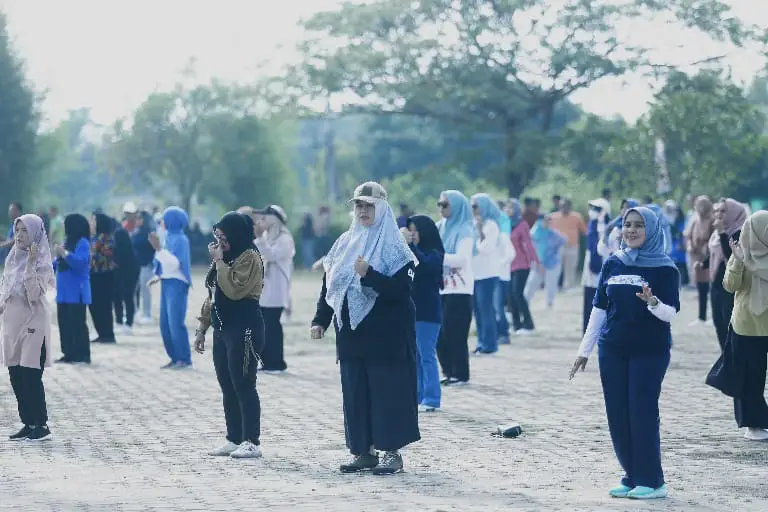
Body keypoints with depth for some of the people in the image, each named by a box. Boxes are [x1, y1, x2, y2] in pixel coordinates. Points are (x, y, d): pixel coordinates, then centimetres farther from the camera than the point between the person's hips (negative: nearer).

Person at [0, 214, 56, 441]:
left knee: (31, 377, -8)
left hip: (33, 323, -7)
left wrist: (30, 264, -24)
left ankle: (41, 425, 0)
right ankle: (29, 424, 13)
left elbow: (34, 295, -21)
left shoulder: (42, 263, -9)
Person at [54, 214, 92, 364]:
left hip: (76, 292, -9)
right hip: (64, 291, 9)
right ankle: (69, 353, 15)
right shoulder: (68, 241, 17)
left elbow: (80, 263, -25)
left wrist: (65, 253, -32)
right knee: (64, 323, 10)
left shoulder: (83, 243, -12)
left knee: (77, 323, -10)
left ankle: (83, 355, -8)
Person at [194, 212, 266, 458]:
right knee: (227, 387, 10)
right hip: (222, 328, 9)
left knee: (243, 386, -8)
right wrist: (202, 328, 18)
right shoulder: (224, 257, 16)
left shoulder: (249, 258, -11)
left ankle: (252, 442, -4)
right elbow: (213, 295, 20)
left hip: (244, 329, -9)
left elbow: (234, 289, -24)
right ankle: (234, 440, 16)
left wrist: (219, 261, -17)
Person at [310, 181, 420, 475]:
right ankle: (363, 451, 14)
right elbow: (329, 285, 14)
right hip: (352, 333, 6)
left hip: (386, 336, -6)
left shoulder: (393, 247, -6)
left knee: (387, 392, -4)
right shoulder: (345, 244, 11)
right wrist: (320, 320, 5)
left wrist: (369, 274, -26)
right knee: (355, 394, 7)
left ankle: (392, 452, 2)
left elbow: (401, 289, -16)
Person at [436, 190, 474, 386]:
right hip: (440, 288, 6)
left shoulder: (464, 230, -8)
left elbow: (460, 259, -19)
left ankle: (461, 375, 2)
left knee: (455, 333, -6)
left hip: (459, 290, -6)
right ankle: (449, 373, 15)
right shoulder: (440, 227, 12)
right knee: (439, 334, 5)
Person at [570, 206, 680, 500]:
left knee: (643, 413, -7)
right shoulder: (613, 264, 7)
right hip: (612, 350, 5)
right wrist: (585, 350, 12)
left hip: (650, 351, -5)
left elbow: (671, 313, -9)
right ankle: (632, 477, 12)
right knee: (617, 415, 3)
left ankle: (651, 481, 1)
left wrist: (652, 302, -30)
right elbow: (599, 308, 12)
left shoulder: (664, 268, -5)